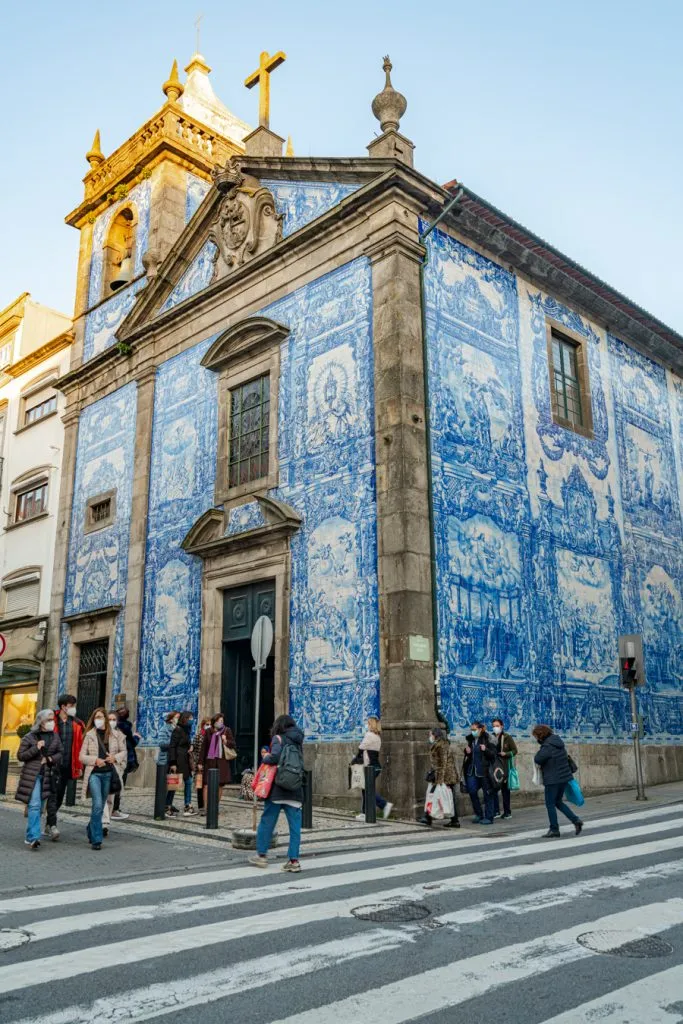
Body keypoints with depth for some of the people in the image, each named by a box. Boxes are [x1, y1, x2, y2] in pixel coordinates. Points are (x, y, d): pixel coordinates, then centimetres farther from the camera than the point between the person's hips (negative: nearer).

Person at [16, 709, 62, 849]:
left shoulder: (55, 736, 8)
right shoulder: (29, 737, -2)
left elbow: (60, 753, 11)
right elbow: (20, 755, -3)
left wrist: (50, 759, -8)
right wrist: (36, 748, -16)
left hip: (48, 775, 4)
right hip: (32, 775, -4)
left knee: (38, 806, 10)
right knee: (34, 805, -13)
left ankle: (30, 837, 22)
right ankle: (33, 837, -13)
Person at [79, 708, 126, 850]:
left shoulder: (115, 735, 5)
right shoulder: (89, 735, 1)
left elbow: (123, 751, 13)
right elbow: (82, 756, 2)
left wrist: (115, 757, -7)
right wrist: (95, 760, -13)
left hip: (108, 773, 3)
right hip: (94, 773, -3)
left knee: (100, 806, 12)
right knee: (98, 805, -14)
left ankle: (91, 830, 34)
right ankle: (96, 839, -9)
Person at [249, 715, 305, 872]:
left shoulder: (278, 738, -5)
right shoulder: (299, 741, 13)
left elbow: (275, 757, -21)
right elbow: (300, 763, 14)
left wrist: (265, 757, 0)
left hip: (278, 788, -4)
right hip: (296, 789, 5)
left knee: (267, 821, 9)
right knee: (295, 825, 4)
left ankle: (261, 855, 18)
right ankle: (294, 860, 2)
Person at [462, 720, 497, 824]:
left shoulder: (487, 739, -8)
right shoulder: (470, 739, 8)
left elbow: (494, 753, -10)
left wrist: (485, 750, -26)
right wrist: (467, 752, 0)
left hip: (484, 770, -5)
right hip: (472, 770, 5)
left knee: (487, 793, 2)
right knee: (472, 791, 0)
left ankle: (488, 817, 11)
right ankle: (478, 814, 18)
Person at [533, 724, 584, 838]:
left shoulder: (547, 746, -20)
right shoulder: (558, 742, 7)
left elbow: (537, 759, -22)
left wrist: (541, 765, 2)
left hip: (552, 779, -9)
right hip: (564, 777, 9)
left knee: (550, 804, 4)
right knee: (558, 802, 21)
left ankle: (554, 830, 8)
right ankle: (576, 820, 12)